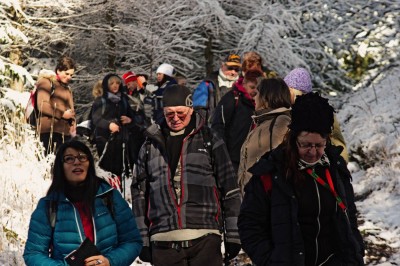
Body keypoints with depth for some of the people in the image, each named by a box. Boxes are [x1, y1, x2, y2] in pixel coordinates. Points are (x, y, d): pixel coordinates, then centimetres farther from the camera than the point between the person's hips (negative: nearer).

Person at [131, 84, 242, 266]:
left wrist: (232, 235, 3)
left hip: (205, 239, -2)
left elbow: (229, 188, 7)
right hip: (164, 242, 2)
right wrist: (142, 240, 9)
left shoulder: (209, 140, 7)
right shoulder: (151, 145, 13)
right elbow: (139, 193, 15)